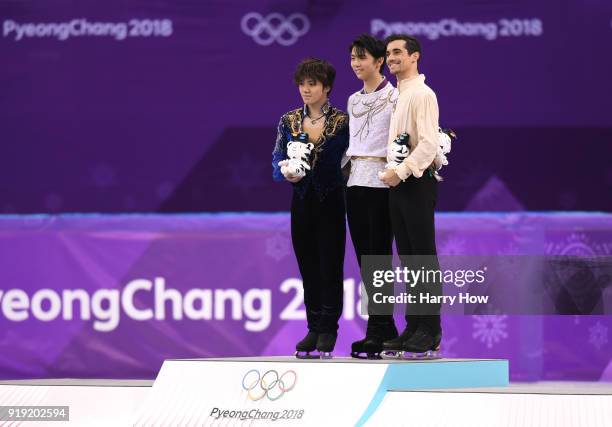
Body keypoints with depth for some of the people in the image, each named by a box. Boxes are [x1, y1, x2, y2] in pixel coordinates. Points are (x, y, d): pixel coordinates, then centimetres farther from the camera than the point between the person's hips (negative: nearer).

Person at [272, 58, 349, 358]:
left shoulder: (342, 123, -3)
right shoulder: (288, 122, 7)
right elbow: (276, 161, 4)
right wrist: (286, 172, -16)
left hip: (331, 201, -4)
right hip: (301, 201, 4)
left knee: (330, 265, -3)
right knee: (308, 266, 6)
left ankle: (327, 331, 2)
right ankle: (313, 330, 12)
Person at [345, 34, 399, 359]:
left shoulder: (394, 97, -5)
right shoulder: (353, 100, 17)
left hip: (381, 181, -7)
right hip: (355, 182, 7)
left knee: (378, 255, -7)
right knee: (364, 256, 5)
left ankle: (379, 331, -6)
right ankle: (384, 331, 8)